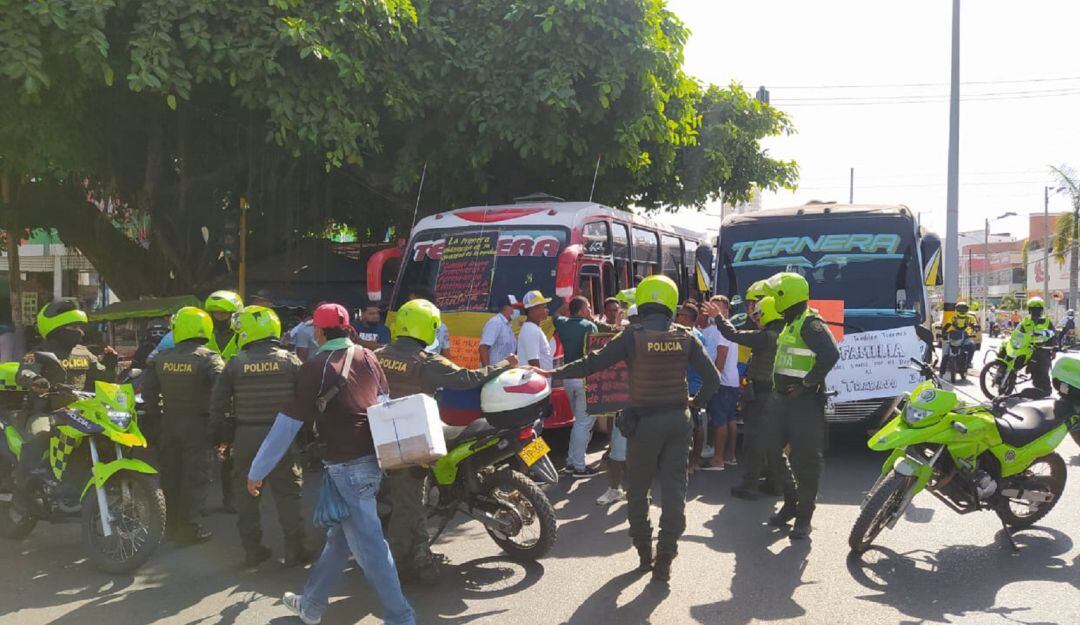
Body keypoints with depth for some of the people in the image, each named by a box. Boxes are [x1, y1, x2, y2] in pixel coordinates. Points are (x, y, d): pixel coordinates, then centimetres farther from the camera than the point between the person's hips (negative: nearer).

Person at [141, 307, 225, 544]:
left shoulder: (162, 357, 3)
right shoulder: (208, 358, -13)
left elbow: (148, 389, 6)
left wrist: (155, 413, 16)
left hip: (169, 422, 5)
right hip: (197, 424, -5)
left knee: (171, 473, 16)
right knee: (195, 476, 2)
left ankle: (173, 523, 28)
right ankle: (189, 528, 4)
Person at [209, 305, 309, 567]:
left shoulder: (235, 364, -3)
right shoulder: (290, 361, -3)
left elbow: (218, 403, -2)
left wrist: (221, 436, 9)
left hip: (245, 437, 1)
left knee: (247, 495, 14)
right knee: (287, 495, 7)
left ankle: (252, 550, 19)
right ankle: (295, 551, 9)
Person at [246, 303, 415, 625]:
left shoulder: (314, 369, -11)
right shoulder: (367, 357, 5)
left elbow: (286, 426, -7)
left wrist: (256, 471, 2)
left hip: (346, 466, -7)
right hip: (374, 458, 7)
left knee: (369, 546, -1)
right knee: (339, 537, 18)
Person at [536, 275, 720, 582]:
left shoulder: (633, 335, -11)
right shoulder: (685, 336, -1)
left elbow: (592, 363, -10)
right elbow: (713, 378, -2)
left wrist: (554, 373, 0)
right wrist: (696, 403, 13)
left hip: (644, 422, -2)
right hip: (678, 420, 3)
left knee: (637, 490, 15)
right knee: (674, 490, 6)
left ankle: (644, 553, 23)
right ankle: (664, 559, 6)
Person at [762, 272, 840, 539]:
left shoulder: (810, 324, -16)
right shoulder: (789, 324, 15)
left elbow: (831, 355, -30)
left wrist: (807, 383, -23)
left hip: (803, 400, -10)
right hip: (781, 398, 10)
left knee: (804, 460, -2)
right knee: (775, 452, 14)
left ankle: (804, 516, 8)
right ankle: (790, 503, 30)